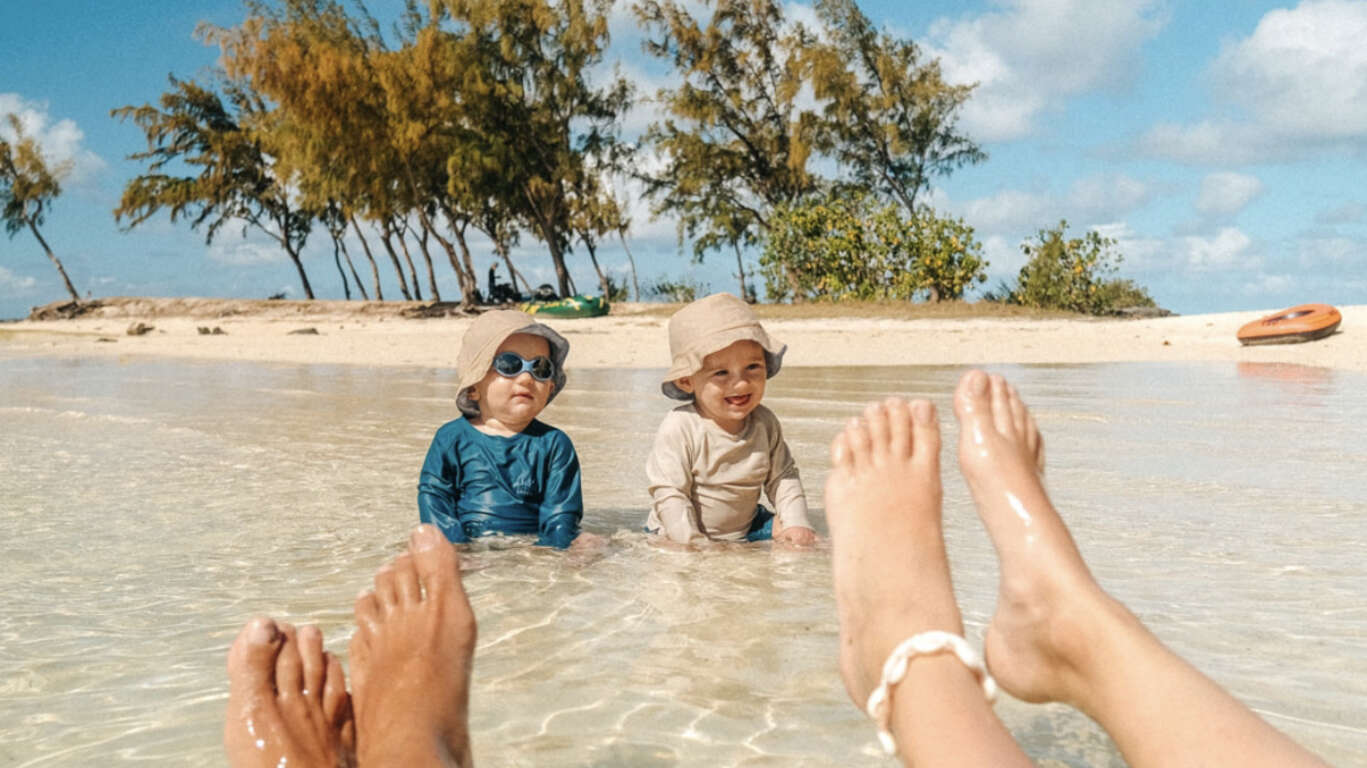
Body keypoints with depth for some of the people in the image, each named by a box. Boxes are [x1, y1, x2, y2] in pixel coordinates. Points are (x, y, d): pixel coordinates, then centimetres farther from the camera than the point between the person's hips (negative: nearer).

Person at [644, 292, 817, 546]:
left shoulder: (765, 423, -5)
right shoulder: (679, 429, -23)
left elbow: (783, 477, 3)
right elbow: (668, 494, -22)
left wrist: (796, 523, -10)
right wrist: (694, 544, -28)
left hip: (746, 528, 5)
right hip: (681, 535, -5)